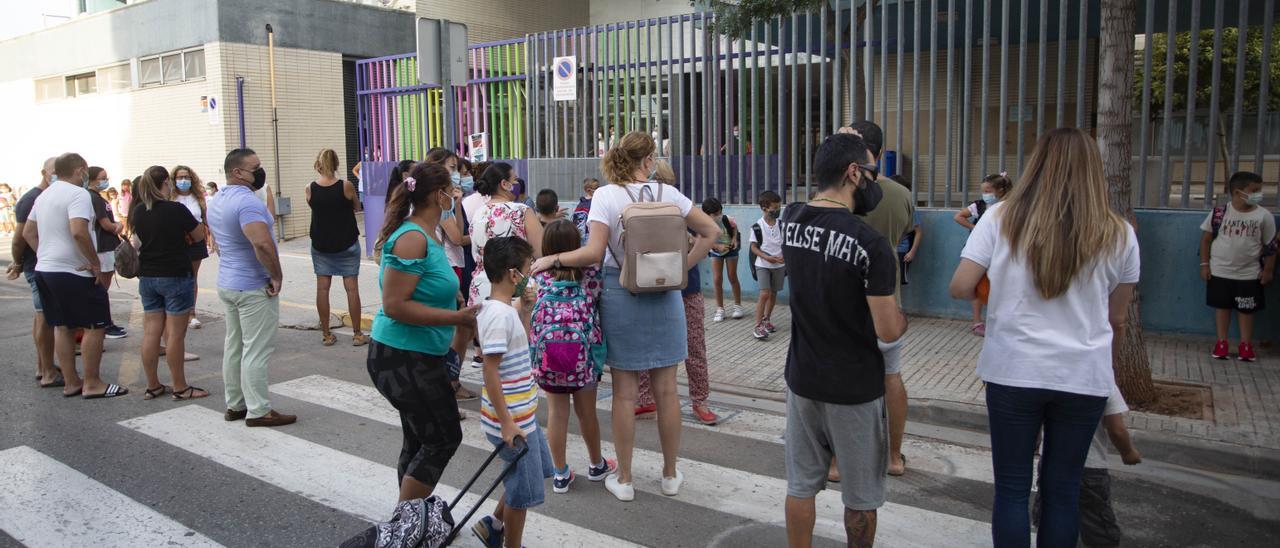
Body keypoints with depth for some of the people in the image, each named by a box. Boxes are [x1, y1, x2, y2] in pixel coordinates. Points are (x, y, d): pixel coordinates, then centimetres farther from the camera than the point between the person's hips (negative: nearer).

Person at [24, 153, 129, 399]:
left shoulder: (44, 195, 15)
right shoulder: (78, 194, -15)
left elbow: (28, 233, 20)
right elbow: (78, 232, -27)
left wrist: (46, 255, 18)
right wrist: (95, 263, -19)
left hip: (45, 269, 9)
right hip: (74, 272, -9)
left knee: (62, 327, 12)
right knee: (95, 326, -2)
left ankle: (71, 382, 18)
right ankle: (92, 384, 1)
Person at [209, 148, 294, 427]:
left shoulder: (217, 201, 12)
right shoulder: (246, 200, -21)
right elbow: (262, 243, -34)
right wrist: (277, 276, -22)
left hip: (227, 284, 10)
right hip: (254, 288, -10)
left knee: (234, 346, 15)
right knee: (256, 351, -3)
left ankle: (235, 405, 24)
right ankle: (258, 411, 3)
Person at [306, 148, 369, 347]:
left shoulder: (310, 189, -7)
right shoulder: (346, 186, -12)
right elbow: (357, 207, 5)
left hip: (320, 245, 2)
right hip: (347, 244, -2)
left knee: (322, 287, 7)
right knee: (352, 288, 3)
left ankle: (326, 334, 12)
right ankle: (357, 334, 6)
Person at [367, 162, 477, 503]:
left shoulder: (426, 235, 10)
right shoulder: (412, 238, -20)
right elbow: (395, 305, -24)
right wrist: (456, 318, -23)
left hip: (418, 357, 10)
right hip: (404, 359, -10)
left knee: (419, 441, 17)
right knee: (443, 439, -1)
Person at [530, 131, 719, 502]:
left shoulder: (606, 196, -8)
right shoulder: (667, 193, 0)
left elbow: (594, 253, -15)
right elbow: (709, 231, 3)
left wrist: (553, 258, -2)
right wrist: (682, 267, 8)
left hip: (621, 294, -2)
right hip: (664, 294, 2)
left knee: (625, 392, 7)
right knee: (666, 389, 10)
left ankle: (624, 480, 17)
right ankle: (671, 475, 24)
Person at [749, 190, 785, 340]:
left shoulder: (781, 225, -1)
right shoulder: (757, 227, -11)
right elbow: (754, 247, -7)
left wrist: (783, 256, -14)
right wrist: (767, 257, -20)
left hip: (779, 265, 4)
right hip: (763, 265, -4)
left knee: (773, 294, 12)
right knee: (764, 294, -13)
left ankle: (766, 320, 30)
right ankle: (757, 326, -7)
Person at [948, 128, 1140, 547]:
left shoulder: (1002, 219, -6)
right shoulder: (1118, 234, -1)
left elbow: (960, 288, -7)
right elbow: (1117, 319, 8)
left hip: (1013, 370, -1)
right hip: (1084, 375, 2)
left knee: (1012, 487, 10)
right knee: (1063, 489, 14)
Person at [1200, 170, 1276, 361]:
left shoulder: (1264, 216, -7)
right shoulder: (1219, 213, -8)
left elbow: (1270, 245, 1)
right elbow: (1206, 238, 0)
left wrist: (1268, 270, 0)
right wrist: (1204, 264, -2)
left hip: (1249, 274, 0)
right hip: (1219, 271, 0)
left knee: (1246, 309, 9)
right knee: (1222, 306, 9)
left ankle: (1246, 345, 18)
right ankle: (1221, 343, 18)